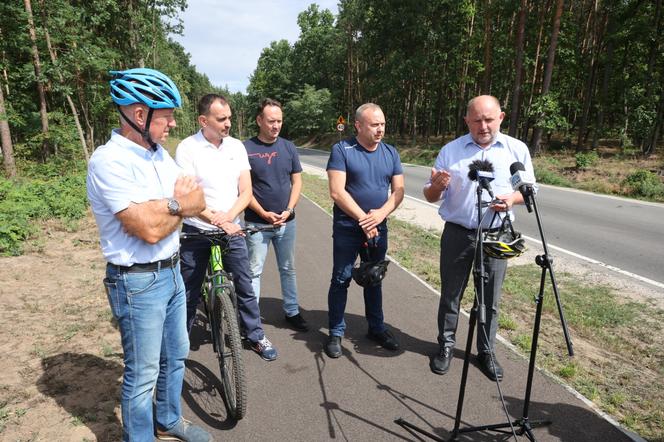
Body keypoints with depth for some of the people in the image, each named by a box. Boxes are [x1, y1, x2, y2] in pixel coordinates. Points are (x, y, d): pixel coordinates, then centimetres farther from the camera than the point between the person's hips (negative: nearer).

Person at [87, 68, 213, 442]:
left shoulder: (159, 153, 6)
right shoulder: (109, 161, -20)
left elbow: (198, 201, 0)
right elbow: (149, 229, -27)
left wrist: (166, 206, -19)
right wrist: (180, 205, -9)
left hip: (172, 272, 8)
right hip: (138, 283, -8)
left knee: (176, 355, 22)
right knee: (143, 373, 8)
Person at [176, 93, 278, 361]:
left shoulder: (236, 146, 3)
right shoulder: (187, 148, -9)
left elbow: (246, 191, 1)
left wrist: (229, 216, -16)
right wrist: (217, 221, -22)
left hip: (232, 229, 3)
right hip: (196, 231, -3)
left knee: (244, 286, 8)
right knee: (190, 293, 11)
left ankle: (256, 336, 25)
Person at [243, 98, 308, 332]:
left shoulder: (288, 147, 5)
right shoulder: (246, 149, -6)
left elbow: (297, 182, 6)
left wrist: (288, 210, -7)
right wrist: (264, 213, -13)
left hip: (286, 222, 4)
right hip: (256, 222, -3)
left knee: (288, 269, 14)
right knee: (254, 271, 4)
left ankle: (292, 311, 29)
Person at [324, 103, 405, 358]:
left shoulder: (391, 153, 6)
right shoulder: (342, 150, -8)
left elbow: (398, 191, 2)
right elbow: (337, 192, -16)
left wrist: (380, 214, -16)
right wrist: (363, 219, -17)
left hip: (378, 229, 4)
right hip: (347, 228, -4)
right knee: (341, 280, 4)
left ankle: (376, 328, 30)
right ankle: (336, 333, 18)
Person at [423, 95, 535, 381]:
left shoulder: (517, 149, 2)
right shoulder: (450, 150, 0)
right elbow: (430, 197, 3)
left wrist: (512, 198, -14)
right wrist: (437, 185, -22)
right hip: (457, 234, 0)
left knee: (490, 300, 11)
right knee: (450, 296, 10)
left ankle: (486, 351, 29)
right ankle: (446, 345, 28)